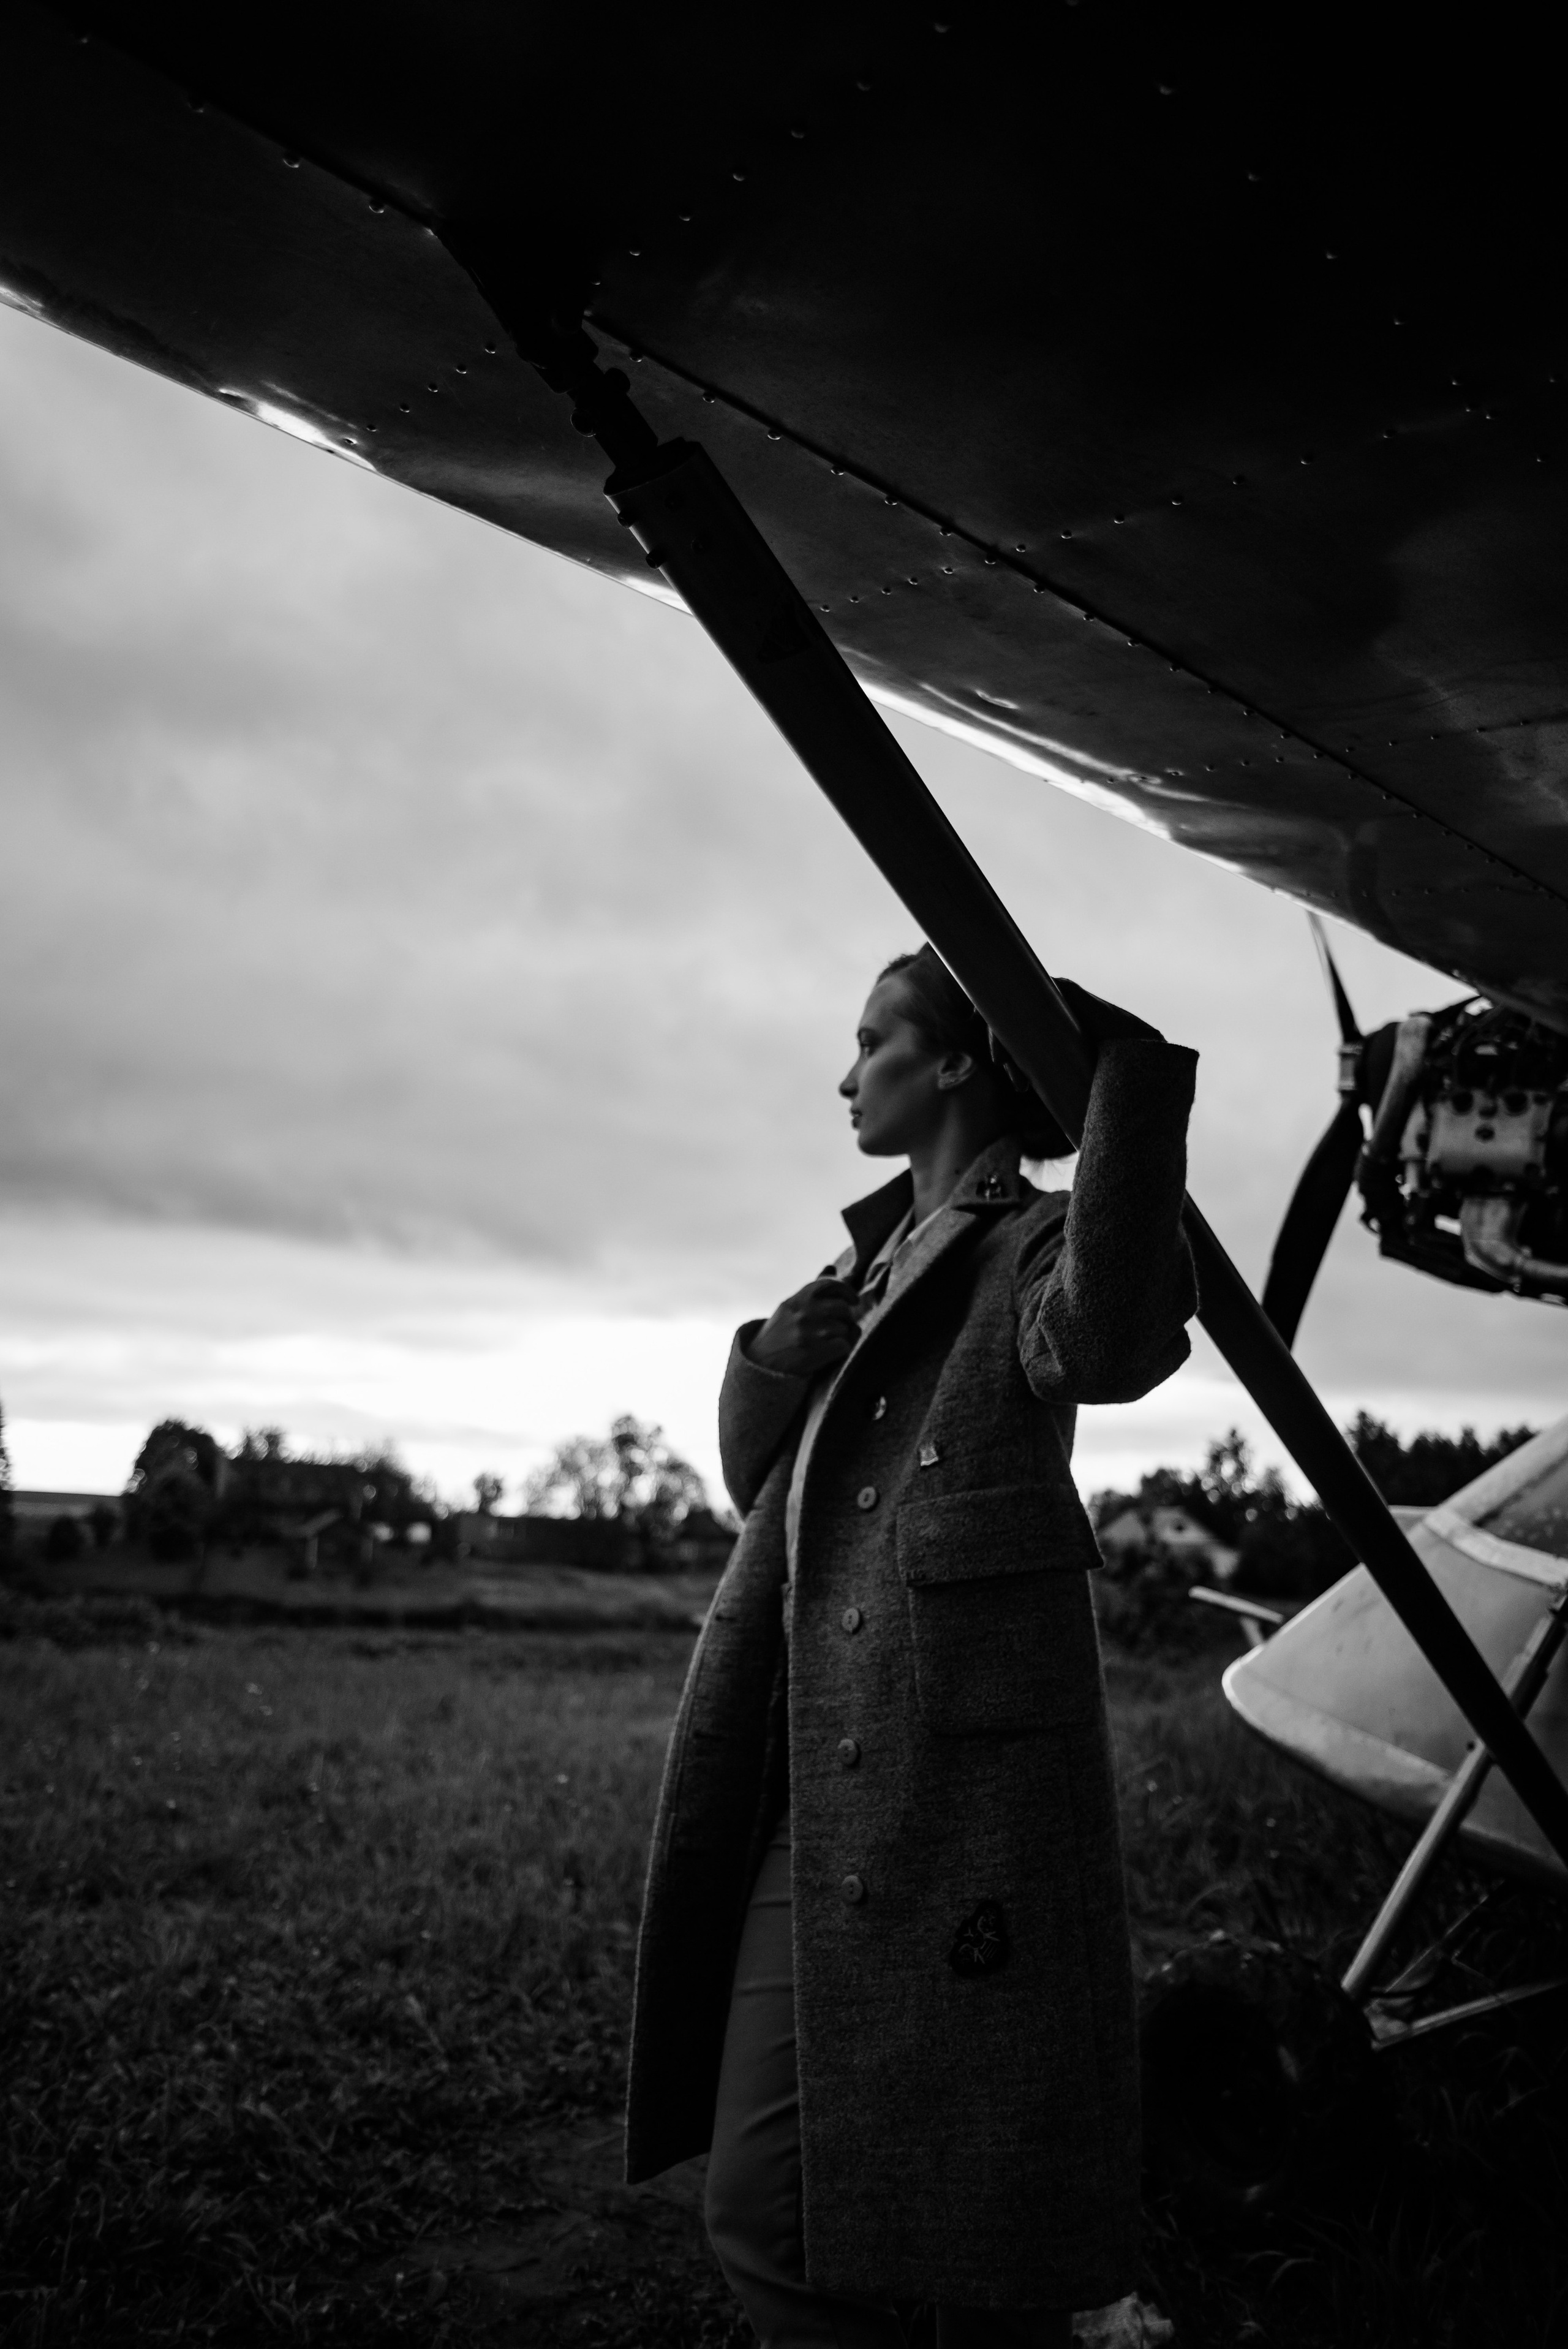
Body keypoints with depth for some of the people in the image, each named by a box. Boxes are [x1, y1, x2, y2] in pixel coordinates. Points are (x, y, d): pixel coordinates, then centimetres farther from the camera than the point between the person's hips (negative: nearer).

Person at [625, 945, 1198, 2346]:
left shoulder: (1036, 1248, -1)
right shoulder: (875, 1260, 21)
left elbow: (1116, 1339, -27)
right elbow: (756, 1476, 17)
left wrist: (1132, 1071, -28)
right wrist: (803, 1335, 0)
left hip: (975, 1788, -7)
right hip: (823, 1800, 7)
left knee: (980, 2231, 1)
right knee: (776, 2220, 8)